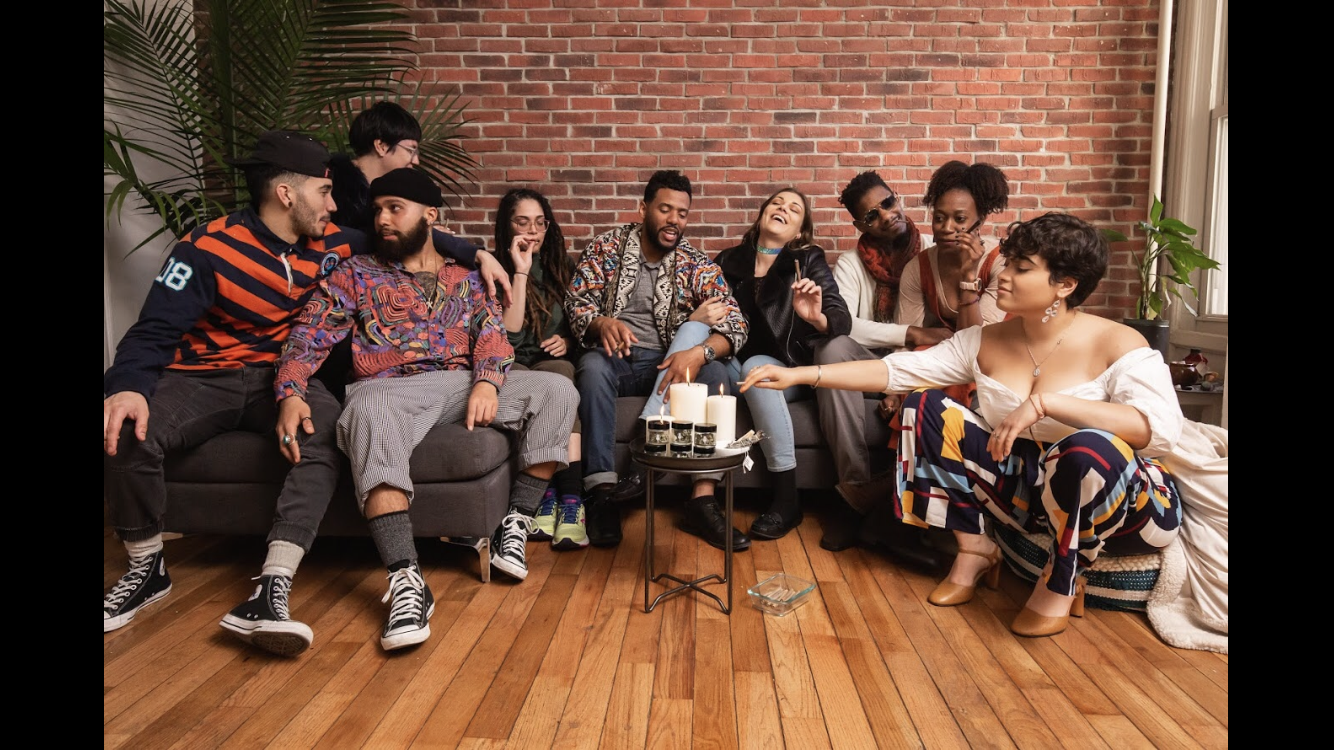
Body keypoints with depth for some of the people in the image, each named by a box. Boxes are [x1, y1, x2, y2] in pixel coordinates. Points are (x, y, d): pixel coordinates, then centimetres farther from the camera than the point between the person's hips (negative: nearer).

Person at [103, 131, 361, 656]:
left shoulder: (331, 244, 2)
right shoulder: (210, 248, -10)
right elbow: (157, 330, -13)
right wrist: (129, 386, -34)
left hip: (280, 377, 2)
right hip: (201, 377, -2)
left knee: (326, 429, -33)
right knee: (127, 432, -30)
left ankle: (271, 591, -40)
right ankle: (147, 570, -2)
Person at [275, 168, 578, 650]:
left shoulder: (465, 278, 19)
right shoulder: (356, 274, 13)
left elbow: (492, 334, 5)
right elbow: (309, 337, 3)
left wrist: (487, 383, -17)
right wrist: (290, 396, -16)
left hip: (461, 385, 3)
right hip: (388, 388, -3)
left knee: (556, 390, -17)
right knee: (369, 413, -40)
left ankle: (514, 526, -11)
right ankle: (406, 583, -46)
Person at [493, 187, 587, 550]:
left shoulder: (562, 266, 13)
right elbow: (509, 335, -11)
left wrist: (567, 340, -2)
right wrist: (520, 272, -13)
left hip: (553, 361, 2)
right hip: (511, 367, -2)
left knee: (559, 372, -35)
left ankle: (570, 498, -43)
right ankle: (555, 495, -38)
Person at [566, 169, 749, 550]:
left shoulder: (697, 264, 4)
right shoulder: (606, 247, 4)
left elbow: (735, 325, -8)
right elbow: (576, 303, -2)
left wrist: (698, 352, -30)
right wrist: (601, 323, -27)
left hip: (667, 363, 2)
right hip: (614, 355, -1)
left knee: (715, 373, -27)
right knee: (593, 367, -35)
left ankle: (702, 499, -27)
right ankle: (602, 494, -31)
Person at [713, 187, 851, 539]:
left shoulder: (809, 261, 0)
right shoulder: (729, 261, 9)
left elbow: (842, 322, -11)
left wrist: (817, 317, -34)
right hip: (739, 371, 2)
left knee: (756, 366, -35)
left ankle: (787, 498, -28)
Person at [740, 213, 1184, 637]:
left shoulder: (1115, 344, -16)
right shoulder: (986, 342, -1)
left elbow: (1162, 429, -31)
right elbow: (897, 369, -6)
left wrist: (1044, 402, -38)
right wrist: (800, 374, -14)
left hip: (1116, 504, -4)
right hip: (1021, 489, 5)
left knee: (1089, 448, -39)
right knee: (925, 406, -8)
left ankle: (1061, 582, -9)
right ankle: (974, 551, 2)